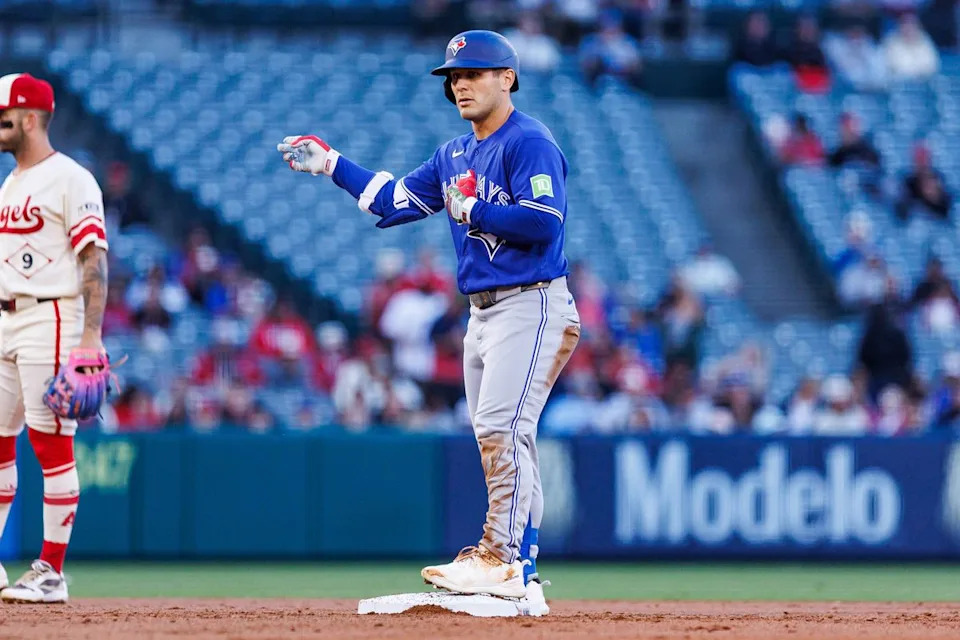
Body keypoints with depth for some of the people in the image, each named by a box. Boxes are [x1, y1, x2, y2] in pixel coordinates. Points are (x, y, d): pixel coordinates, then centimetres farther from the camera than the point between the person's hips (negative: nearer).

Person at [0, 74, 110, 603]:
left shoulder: (70, 179, -8)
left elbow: (95, 260, -14)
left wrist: (91, 335, -22)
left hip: (51, 318, -9)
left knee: (52, 444, -7)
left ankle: (51, 573, -5)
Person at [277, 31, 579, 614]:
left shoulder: (530, 143, -10)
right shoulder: (454, 155, 18)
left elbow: (543, 222, -22)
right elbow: (395, 199, 22)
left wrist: (474, 209, -16)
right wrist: (331, 165, 18)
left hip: (530, 306, -9)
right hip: (484, 313, 9)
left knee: (501, 428, -18)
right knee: (499, 438, 7)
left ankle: (502, 560, -21)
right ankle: (520, 575, 7)